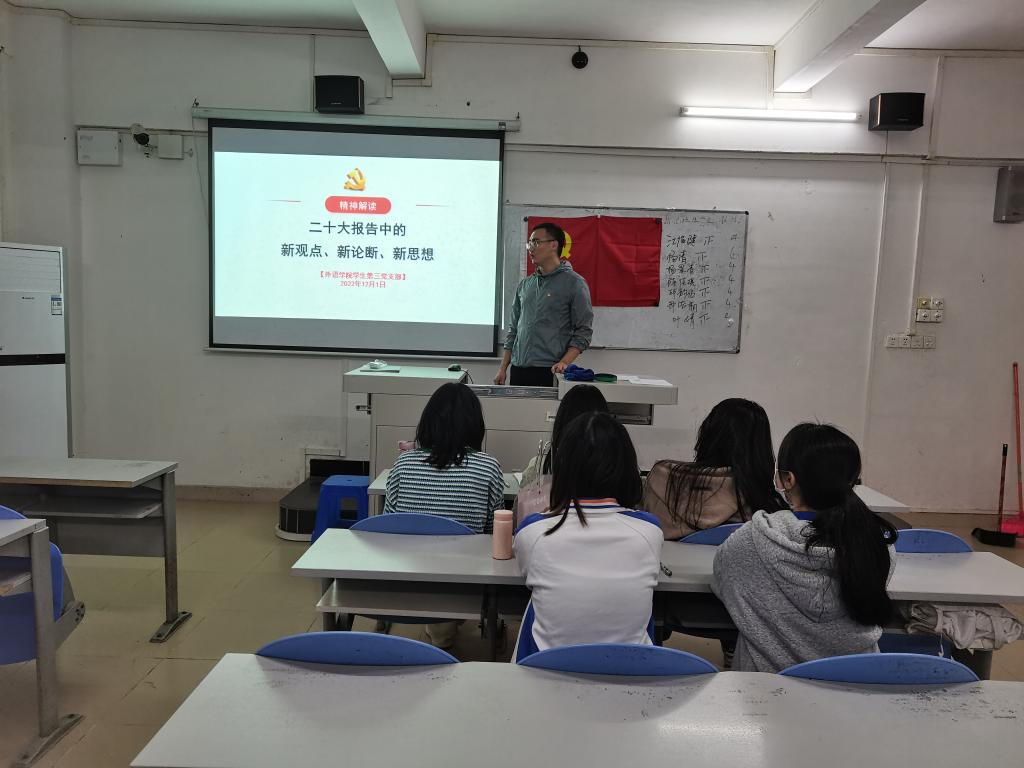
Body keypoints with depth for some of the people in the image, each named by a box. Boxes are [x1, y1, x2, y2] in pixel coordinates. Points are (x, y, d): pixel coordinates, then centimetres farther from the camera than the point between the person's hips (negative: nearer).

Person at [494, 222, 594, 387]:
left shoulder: (574, 283, -3)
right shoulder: (525, 284, 13)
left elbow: (584, 331, -6)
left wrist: (564, 363, -18)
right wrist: (503, 369, 12)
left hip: (549, 372, -5)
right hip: (517, 370, 5)